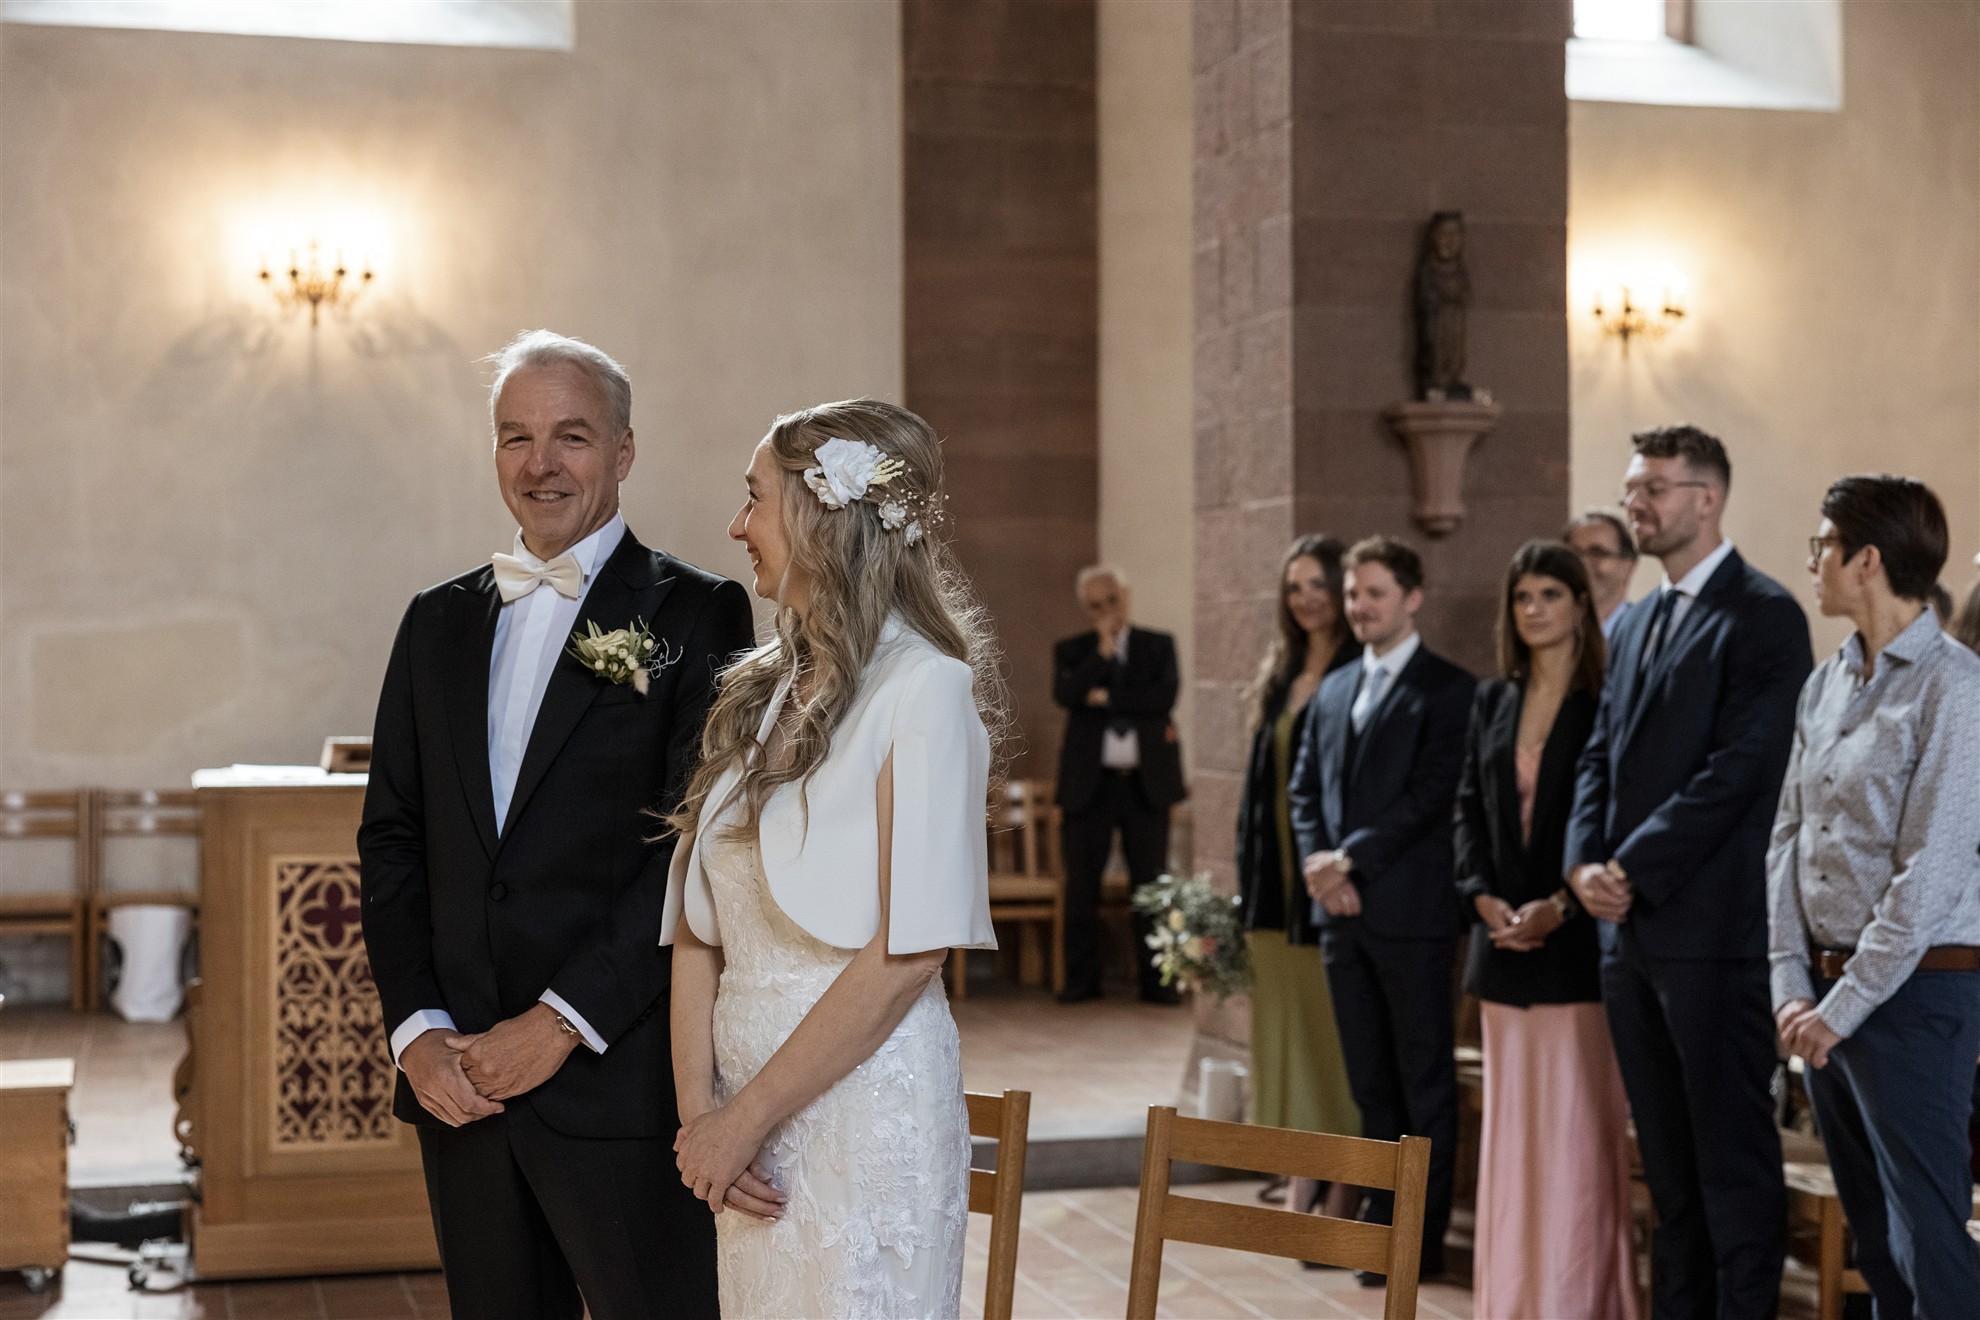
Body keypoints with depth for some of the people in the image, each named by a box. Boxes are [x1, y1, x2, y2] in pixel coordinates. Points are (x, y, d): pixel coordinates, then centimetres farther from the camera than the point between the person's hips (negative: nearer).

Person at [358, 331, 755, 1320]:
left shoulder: (694, 615, -4)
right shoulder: (439, 620, 13)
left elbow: (696, 847, -11)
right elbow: (390, 839, 11)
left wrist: (560, 1024, -15)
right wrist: (416, 1028, -2)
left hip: (622, 1081, -5)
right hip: (457, 1081, 5)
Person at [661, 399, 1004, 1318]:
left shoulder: (925, 687, -11)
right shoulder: (762, 694, 11)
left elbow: (908, 951, -17)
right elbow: (698, 928, 7)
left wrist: (744, 1118, -14)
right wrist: (699, 1109, -5)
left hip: (863, 1109, -6)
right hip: (747, 1114, 6)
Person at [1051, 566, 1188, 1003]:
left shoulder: (1159, 645, 7)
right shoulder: (1071, 651, 8)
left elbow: (1166, 695, -10)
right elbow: (1064, 694, -12)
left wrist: (1107, 697, -10)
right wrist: (1102, 651, -14)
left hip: (1146, 782, 0)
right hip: (1089, 783, 1)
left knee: (1151, 882, 1)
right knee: (1081, 884, 2)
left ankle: (1154, 979, 7)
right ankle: (1081, 979, 11)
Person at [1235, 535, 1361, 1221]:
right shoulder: (1279, 676, 14)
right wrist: (1247, 874, 10)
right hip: (1275, 874, 7)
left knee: (1338, 1027, -2)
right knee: (1287, 1025, 9)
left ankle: (1343, 1192, 4)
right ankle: (1302, 1179, 17)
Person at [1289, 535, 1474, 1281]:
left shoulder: (1447, 690, -5)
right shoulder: (1333, 689, 16)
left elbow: (1430, 793, -14)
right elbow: (1304, 787, 14)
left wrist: (1350, 858, -15)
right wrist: (1316, 861, -3)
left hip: (1410, 909, -6)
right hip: (1340, 909, 6)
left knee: (1423, 1079, 2)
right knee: (1369, 1079, 13)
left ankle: (1423, 1235, 8)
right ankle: (1380, 1216, 21)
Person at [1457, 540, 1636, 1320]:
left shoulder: (1606, 701, -5)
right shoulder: (1492, 700, 12)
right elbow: (1470, 809, 10)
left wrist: (1561, 906, -18)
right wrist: (1484, 898, -5)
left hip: (1578, 941, -5)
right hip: (1504, 941, 6)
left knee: (1579, 1124, -3)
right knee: (1511, 1122, 10)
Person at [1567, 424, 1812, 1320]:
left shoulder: (1764, 617, -8)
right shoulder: (1634, 624, 17)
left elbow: (1738, 770, -16)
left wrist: (1634, 869, -15)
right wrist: (1586, 862, -1)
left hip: (1712, 926, -8)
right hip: (1629, 927, 8)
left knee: (1733, 1151, -1)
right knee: (1666, 1154, 14)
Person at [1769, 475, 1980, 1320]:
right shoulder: (1825, 685, 11)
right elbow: (1787, 838, 12)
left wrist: (1843, 1006, -15)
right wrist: (1792, 985, 2)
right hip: (1828, 994, 7)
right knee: (1871, 1228, 13)